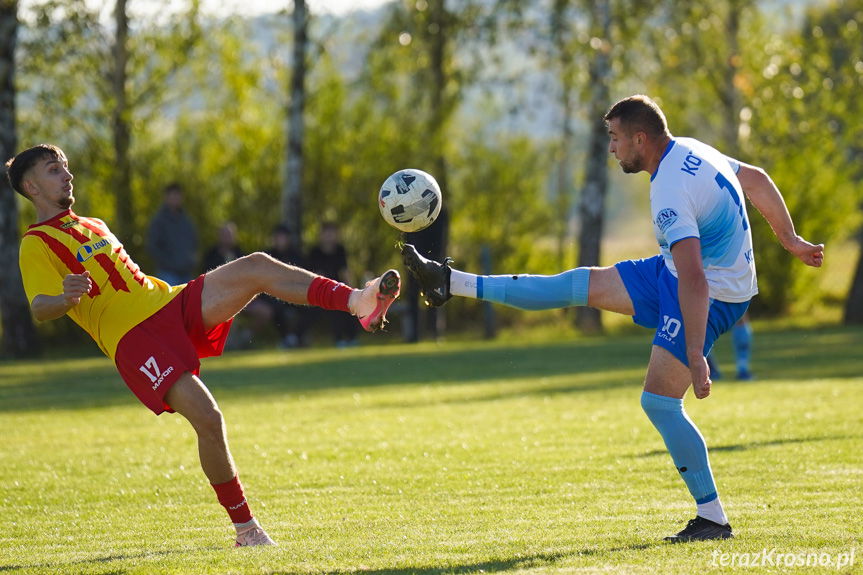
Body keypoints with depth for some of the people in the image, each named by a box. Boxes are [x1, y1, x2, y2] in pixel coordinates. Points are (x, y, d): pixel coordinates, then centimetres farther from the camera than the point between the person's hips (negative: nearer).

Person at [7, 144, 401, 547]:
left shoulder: (92, 226, 27)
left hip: (172, 302, 7)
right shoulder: (37, 244, -1)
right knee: (207, 419, -23)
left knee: (256, 267, -16)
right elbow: (39, 309, -16)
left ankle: (358, 302, -29)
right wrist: (67, 297, -38)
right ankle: (245, 528, -10)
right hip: (134, 339, -7)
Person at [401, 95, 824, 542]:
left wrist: (694, 355, -37)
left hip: (711, 298, -10)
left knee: (659, 402, -12)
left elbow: (693, 280, -36)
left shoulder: (670, 193, -30)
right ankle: (452, 283, 16)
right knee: (580, 285, 11)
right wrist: (790, 241, 22)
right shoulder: (689, 151, 1)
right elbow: (757, 180, 13)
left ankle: (712, 519, -5)